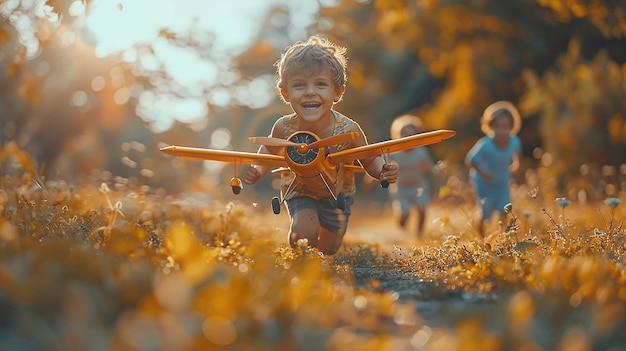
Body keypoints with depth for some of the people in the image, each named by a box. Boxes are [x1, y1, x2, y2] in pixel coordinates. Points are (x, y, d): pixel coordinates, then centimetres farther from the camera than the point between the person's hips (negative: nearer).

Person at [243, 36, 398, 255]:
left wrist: (383, 171, -34)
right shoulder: (284, 128, -26)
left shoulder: (348, 130, -30)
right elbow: (270, 150, -3)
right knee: (306, 232, -26)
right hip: (300, 193, -1)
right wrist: (257, 171, -21)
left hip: (337, 196, 1)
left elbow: (370, 161, -12)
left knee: (328, 251, 14)